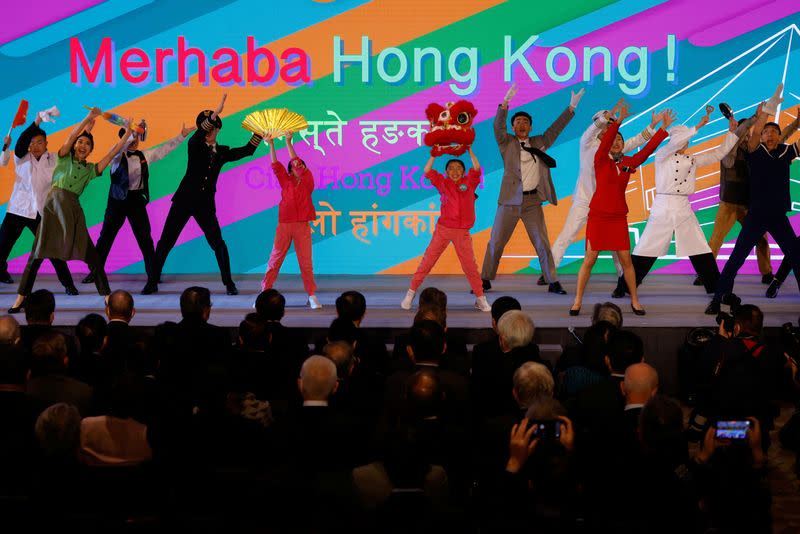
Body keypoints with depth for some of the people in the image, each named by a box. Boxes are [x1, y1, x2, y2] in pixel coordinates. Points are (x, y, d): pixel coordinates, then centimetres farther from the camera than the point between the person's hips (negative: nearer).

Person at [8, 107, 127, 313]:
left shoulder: (90, 169, 17)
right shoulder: (64, 158, 12)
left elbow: (112, 153, 14)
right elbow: (71, 136, -2)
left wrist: (127, 134, 11)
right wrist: (88, 118, -5)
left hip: (73, 210, 2)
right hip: (53, 205, -2)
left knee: (90, 254, -3)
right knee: (37, 253, -2)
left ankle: (106, 295, -1)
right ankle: (22, 297, 3)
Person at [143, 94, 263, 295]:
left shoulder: (222, 152, 10)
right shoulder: (195, 145, 1)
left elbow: (247, 151, 8)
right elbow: (198, 135, -20)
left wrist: (259, 133, -1)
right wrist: (215, 114, -29)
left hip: (205, 204, 2)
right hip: (185, 199, -2)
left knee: (217, 243, -4)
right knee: (166, 241, -2)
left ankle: (229, 283, 8)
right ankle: (152, 282, 5)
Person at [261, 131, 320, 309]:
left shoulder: (307, 182, 5)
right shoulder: (286, 182, 10)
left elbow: (297, 162, -4)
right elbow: (276, 165, 1)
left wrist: (289, 143, -7)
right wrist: (271, 144, -6)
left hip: (302, 226, -1)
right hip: (284, 225, 1)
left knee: (306, 262, 0)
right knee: (275, 259, 1)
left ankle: (312, 296, 4)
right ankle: (264, 293, 6)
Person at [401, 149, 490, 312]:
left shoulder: (469, 183, 7)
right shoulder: (443, 183, 7)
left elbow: (477, 168, -3)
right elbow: (427, 171, 1)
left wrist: (470, 151, -1)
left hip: (463, 232, 0)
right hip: (443, 229, 0)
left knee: (470, 265, 1)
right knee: (427, 261, 2)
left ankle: (480, 298, 11)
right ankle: (411, 292, 11)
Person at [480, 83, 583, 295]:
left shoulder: (539, 143, 14)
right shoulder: (507, 143, 4)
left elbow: (555, 129, 12)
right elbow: (498, 126, -11)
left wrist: (571, 108, 4)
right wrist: (505, 103, -25)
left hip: (533, 201, 2)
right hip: (510, 201, -2)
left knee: (542, 243, 2)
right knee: (496, 242, 2)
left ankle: (552, 282, 7)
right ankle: (485, 280, 11)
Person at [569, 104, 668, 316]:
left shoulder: (628, 163, 7)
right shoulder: (600, 160, -4)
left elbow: (647, 149, 5)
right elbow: (605, 141, -20)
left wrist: (663, 129, 2)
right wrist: (618, 121, -31)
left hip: (618, 218, 3)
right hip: (598, 216, -3)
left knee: (626, 260, 2)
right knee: (589, 260, -2)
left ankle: (634, 301, 12)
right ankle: (578, 301, 6)